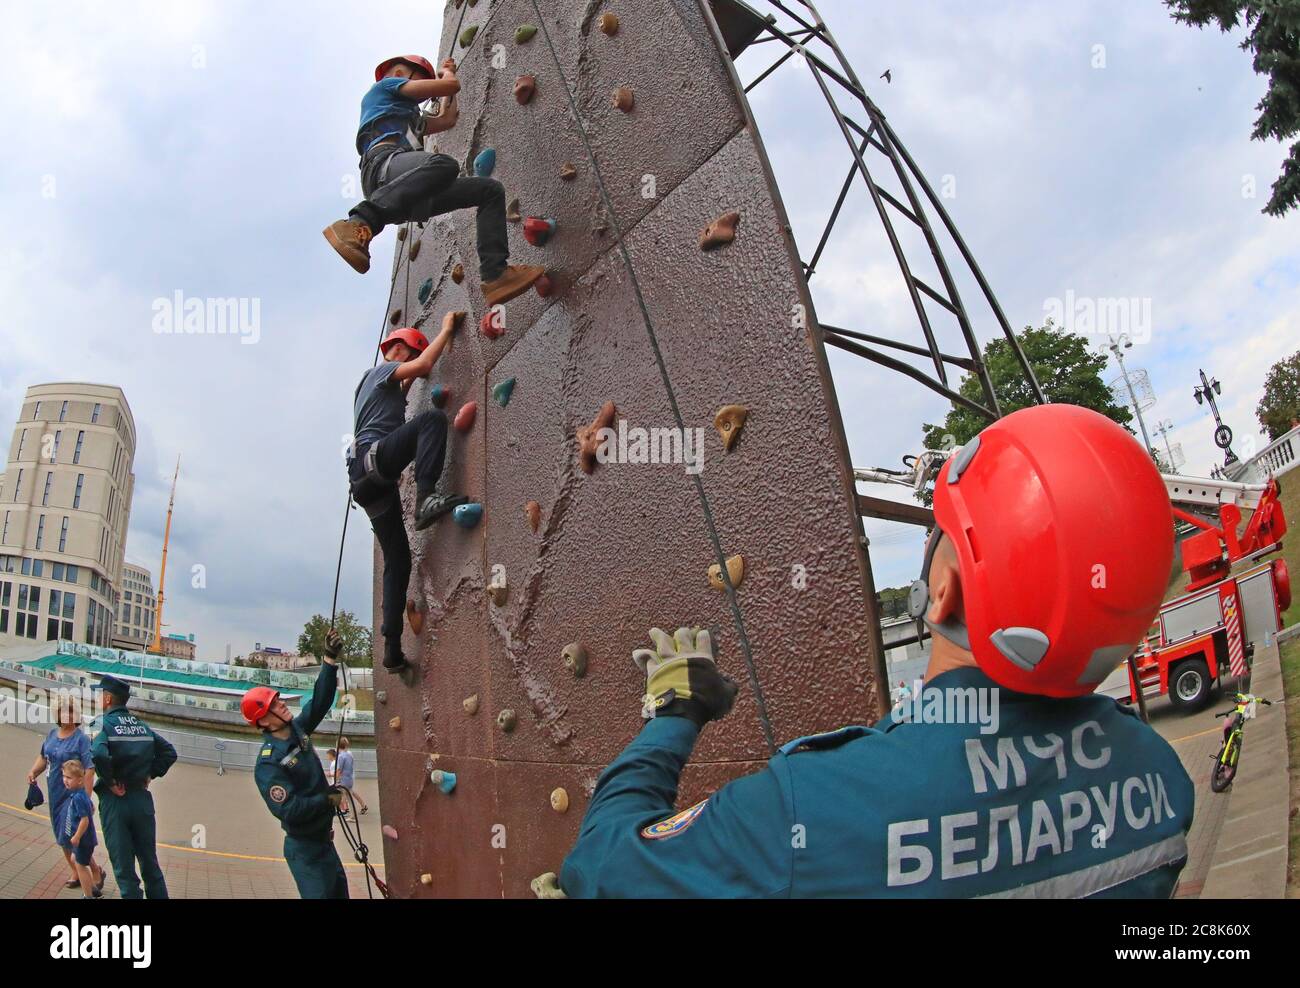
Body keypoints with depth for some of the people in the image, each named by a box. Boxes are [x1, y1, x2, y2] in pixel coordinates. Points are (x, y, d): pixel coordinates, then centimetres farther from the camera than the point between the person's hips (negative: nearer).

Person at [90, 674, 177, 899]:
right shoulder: (142, 725, 8)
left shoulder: (105, 724, -11)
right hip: (142, 798, 5)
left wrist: (109, 781, -17)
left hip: (114, 800, -5)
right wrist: (151, 774, 8)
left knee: (124, 868, 4)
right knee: (150, 863, 15)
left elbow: (98, 755, -29)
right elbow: (169, 752, 9)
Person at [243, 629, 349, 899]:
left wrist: (330, 659, -10)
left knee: (339, 891, 20)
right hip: (305, 848, -8)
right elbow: (288, 810, -27)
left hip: (323, 840, 8)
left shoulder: (297, 730, -2)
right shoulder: (268, 764, -24)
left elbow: (320, 701, 0)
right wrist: (328, 798, -18)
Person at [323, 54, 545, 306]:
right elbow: (451, 85, 12)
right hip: (384, 160, -8)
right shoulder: (386, 84, 20)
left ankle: (495, 276, -17)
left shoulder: (405, 114, 43)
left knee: (491, 190, 5)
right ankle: (356, 225, -43)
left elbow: (447, 120, 49)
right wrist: (447, 74, 35)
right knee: (443, 164, -40)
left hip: (410, 197, 8)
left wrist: (446, 73, 57)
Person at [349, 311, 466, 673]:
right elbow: (425, 363, -9)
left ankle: (392, 648, 6)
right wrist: (447, 328, 2)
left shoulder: (372, 381, 33)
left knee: (397, 560, 8)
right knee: (433, 418, -25)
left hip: (368, 480, 9)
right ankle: (426, 497, -42)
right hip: (374, 456, -9)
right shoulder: (383, 369, 8)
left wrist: (408, 383, 39)